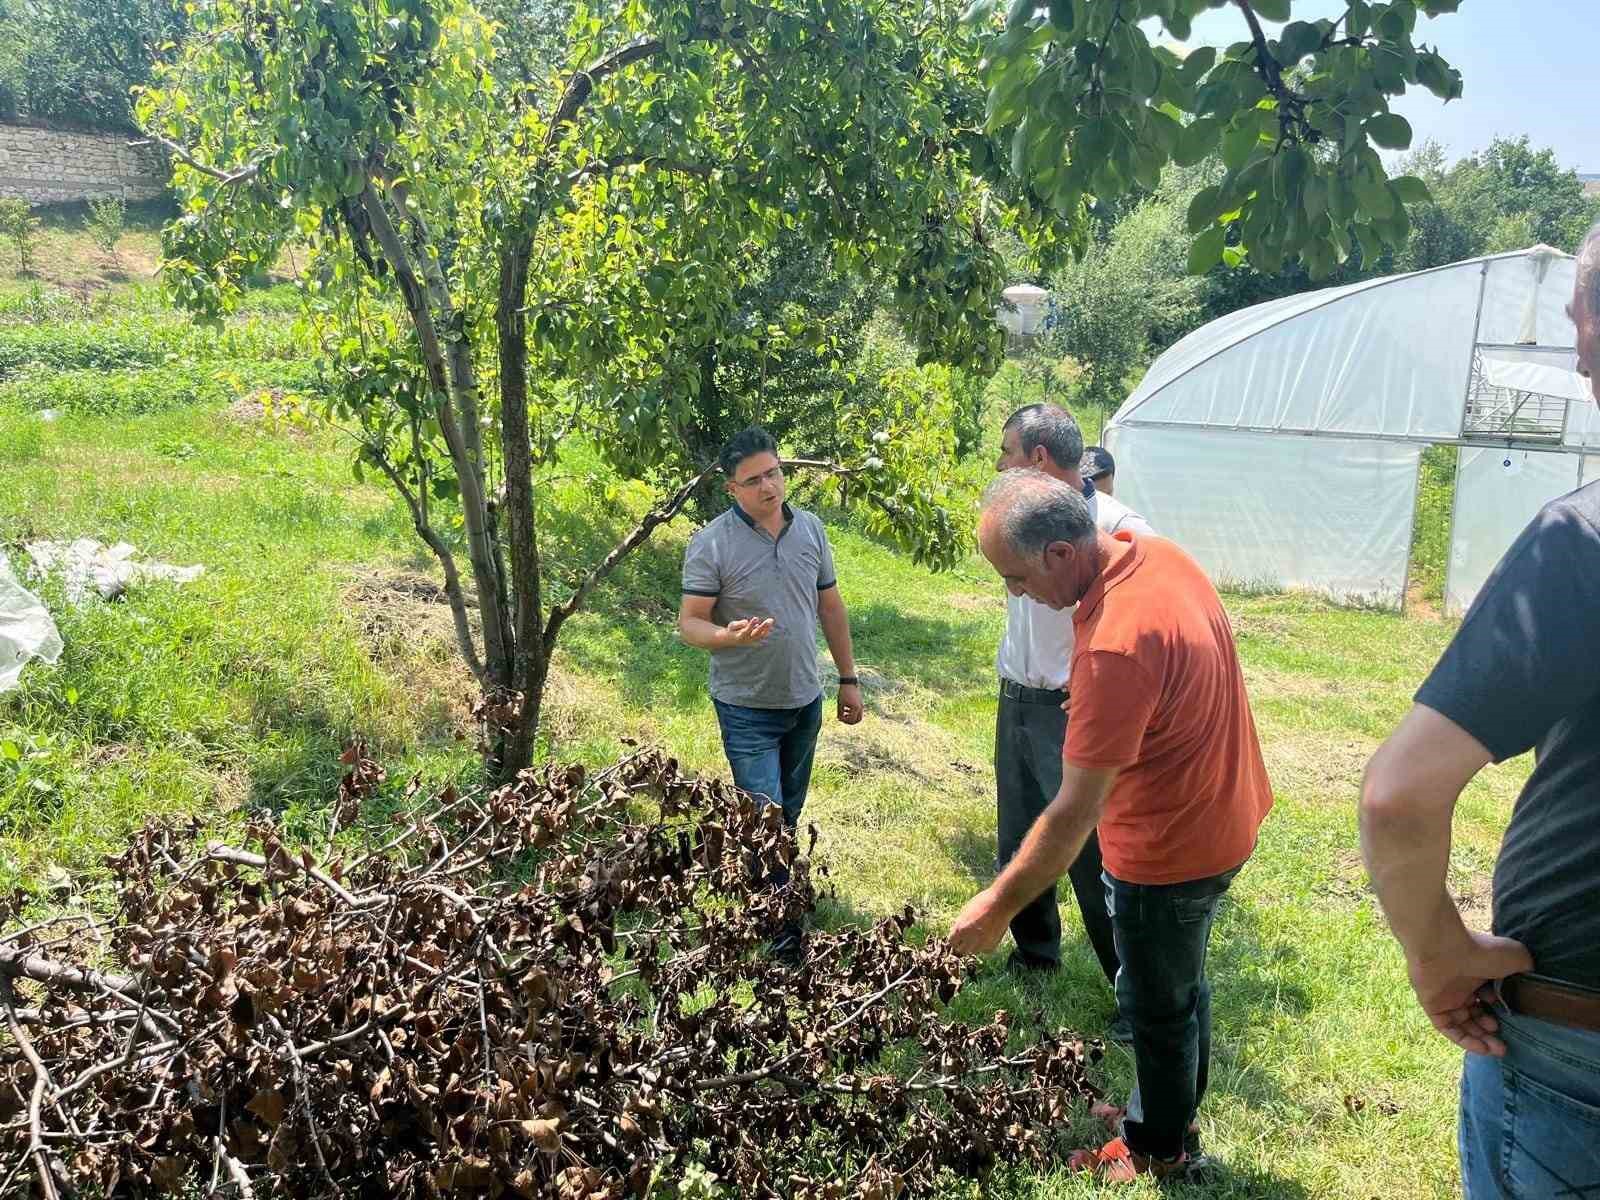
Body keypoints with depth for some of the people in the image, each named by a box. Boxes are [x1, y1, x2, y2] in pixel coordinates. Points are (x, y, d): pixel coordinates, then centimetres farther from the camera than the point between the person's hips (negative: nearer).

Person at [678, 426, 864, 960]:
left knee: (788, 813, 17)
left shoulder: (811, 529, 1)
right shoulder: (711, 544, -14)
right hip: (747, 707, -5)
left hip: (805, 699, 5)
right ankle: (781, 926, 8)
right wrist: (730, 636, -35)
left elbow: (831, 607, 10)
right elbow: (689, 624, -14)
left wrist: (848, 679, 11)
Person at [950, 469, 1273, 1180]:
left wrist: (997, 908, -21)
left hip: (1169, 853, -9)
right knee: (1182, 984, 26)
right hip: (1221, 816, 9)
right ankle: (1169, 1111, 47)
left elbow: (1076, 810, -31)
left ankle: (1159, 1149, 37)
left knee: (1157, 1007, 14)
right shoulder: (1159, 554, -7)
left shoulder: (1115, 642, -35)